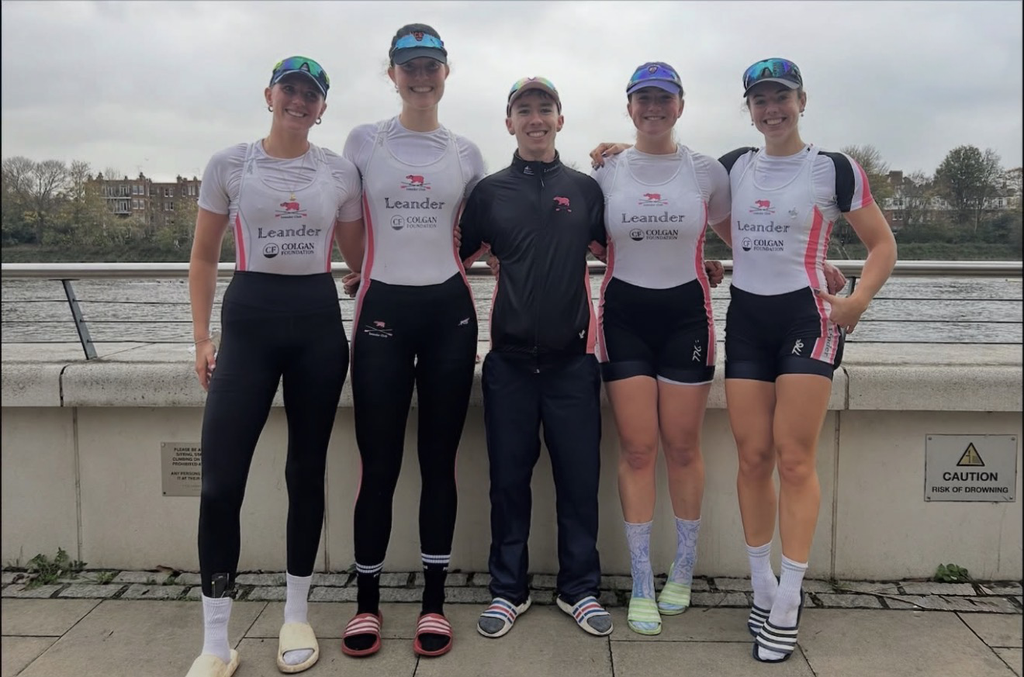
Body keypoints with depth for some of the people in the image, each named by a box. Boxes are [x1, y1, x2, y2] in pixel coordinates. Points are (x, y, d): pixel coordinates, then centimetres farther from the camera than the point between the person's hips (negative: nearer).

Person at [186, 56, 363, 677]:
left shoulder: (342, 172, 7)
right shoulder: (229, 165, 4)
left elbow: (358, 256, 16)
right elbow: (204, 258, 8)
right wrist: (203, 337, 3)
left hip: (319, 322, 1)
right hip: (249, 319, -1)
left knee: (307, 471, 8)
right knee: (221, 480, -7)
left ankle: (297, 616, 25)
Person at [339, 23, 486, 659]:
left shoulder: (466, 153, 9)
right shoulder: (364, 141, 5)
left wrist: (442, 262, 6)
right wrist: (384, 264, 7)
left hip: (449, 310, 2)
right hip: (384, 310, -1)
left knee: (439, 462, 6)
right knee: (380, 465, 2)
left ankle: (435, 601, 19)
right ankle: (367, 601, 20)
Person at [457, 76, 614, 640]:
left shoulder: (586, 189, 7)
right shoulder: (490, 191, 6)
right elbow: (455, 256, 12)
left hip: (571, 357, 0)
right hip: (510, 359, 0)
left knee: (579, 477, 6)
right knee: (508, 478, 8)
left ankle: (580, 588, 23)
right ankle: (507, 590, 24)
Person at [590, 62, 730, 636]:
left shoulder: (707, 170, 3)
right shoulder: (606, 172, 4)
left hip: (686, 313, 0)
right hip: (625, 314, 0)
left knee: (683, 446, 5)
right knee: (637, 448, -1)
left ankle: (683, 572, 24)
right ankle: (642, 585, 12)